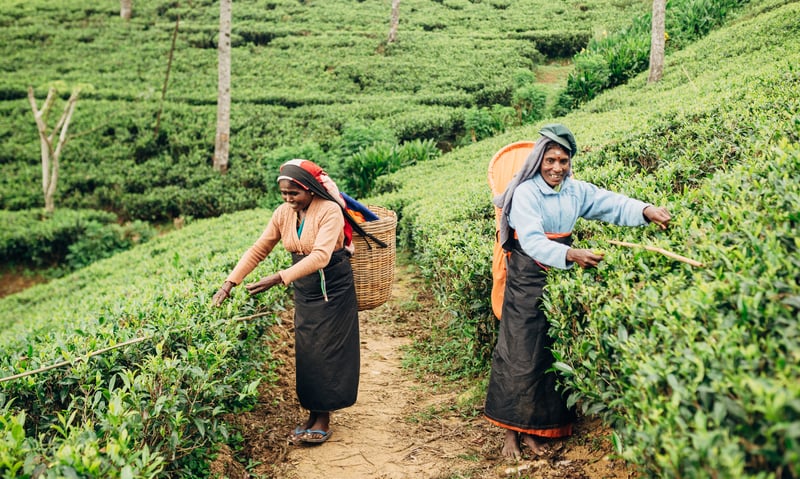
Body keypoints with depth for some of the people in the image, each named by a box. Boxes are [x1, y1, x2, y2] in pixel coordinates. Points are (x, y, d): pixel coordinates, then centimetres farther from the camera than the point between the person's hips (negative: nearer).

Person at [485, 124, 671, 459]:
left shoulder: (575, 190, 3)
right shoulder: (526, 193, -16)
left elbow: (612, 203, -4)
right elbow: (532, 241, -27)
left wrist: (646, 211, -23)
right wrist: (571, 255, -41)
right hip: (528, 279, -6)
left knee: (554, 352, 8)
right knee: (521, 353, -3)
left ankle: (533, 429, 19)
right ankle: (511, 431, 7)